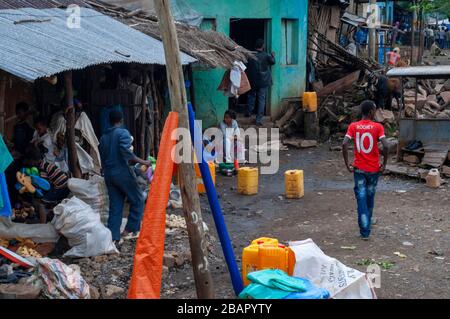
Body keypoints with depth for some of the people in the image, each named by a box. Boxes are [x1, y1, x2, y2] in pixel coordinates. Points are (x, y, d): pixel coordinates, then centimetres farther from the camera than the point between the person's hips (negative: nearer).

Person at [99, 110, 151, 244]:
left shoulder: (103, 137, 15)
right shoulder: (123, 133, -6)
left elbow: (102, 158, 18)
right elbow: (126, 151, -21)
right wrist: (142, 162, -18)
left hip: (108, 174, 7)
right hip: (123, 172, -7)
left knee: (115, 205, 8)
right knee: (137, 200, 6)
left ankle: (113, 236, 4)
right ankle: (131, 229, 2)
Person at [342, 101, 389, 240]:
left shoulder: (353, 126, -3)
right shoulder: (378, 127, -8)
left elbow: (344, 145, -14)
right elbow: (385, 146, -19)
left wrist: (347, 164, -6)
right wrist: (384, 164, -6)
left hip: (359, 169, 0)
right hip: (374, 169, 0)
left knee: (361, 198, 1)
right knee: (370, 197, 20)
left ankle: (365, 231, -2)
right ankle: (367, 222, 38)